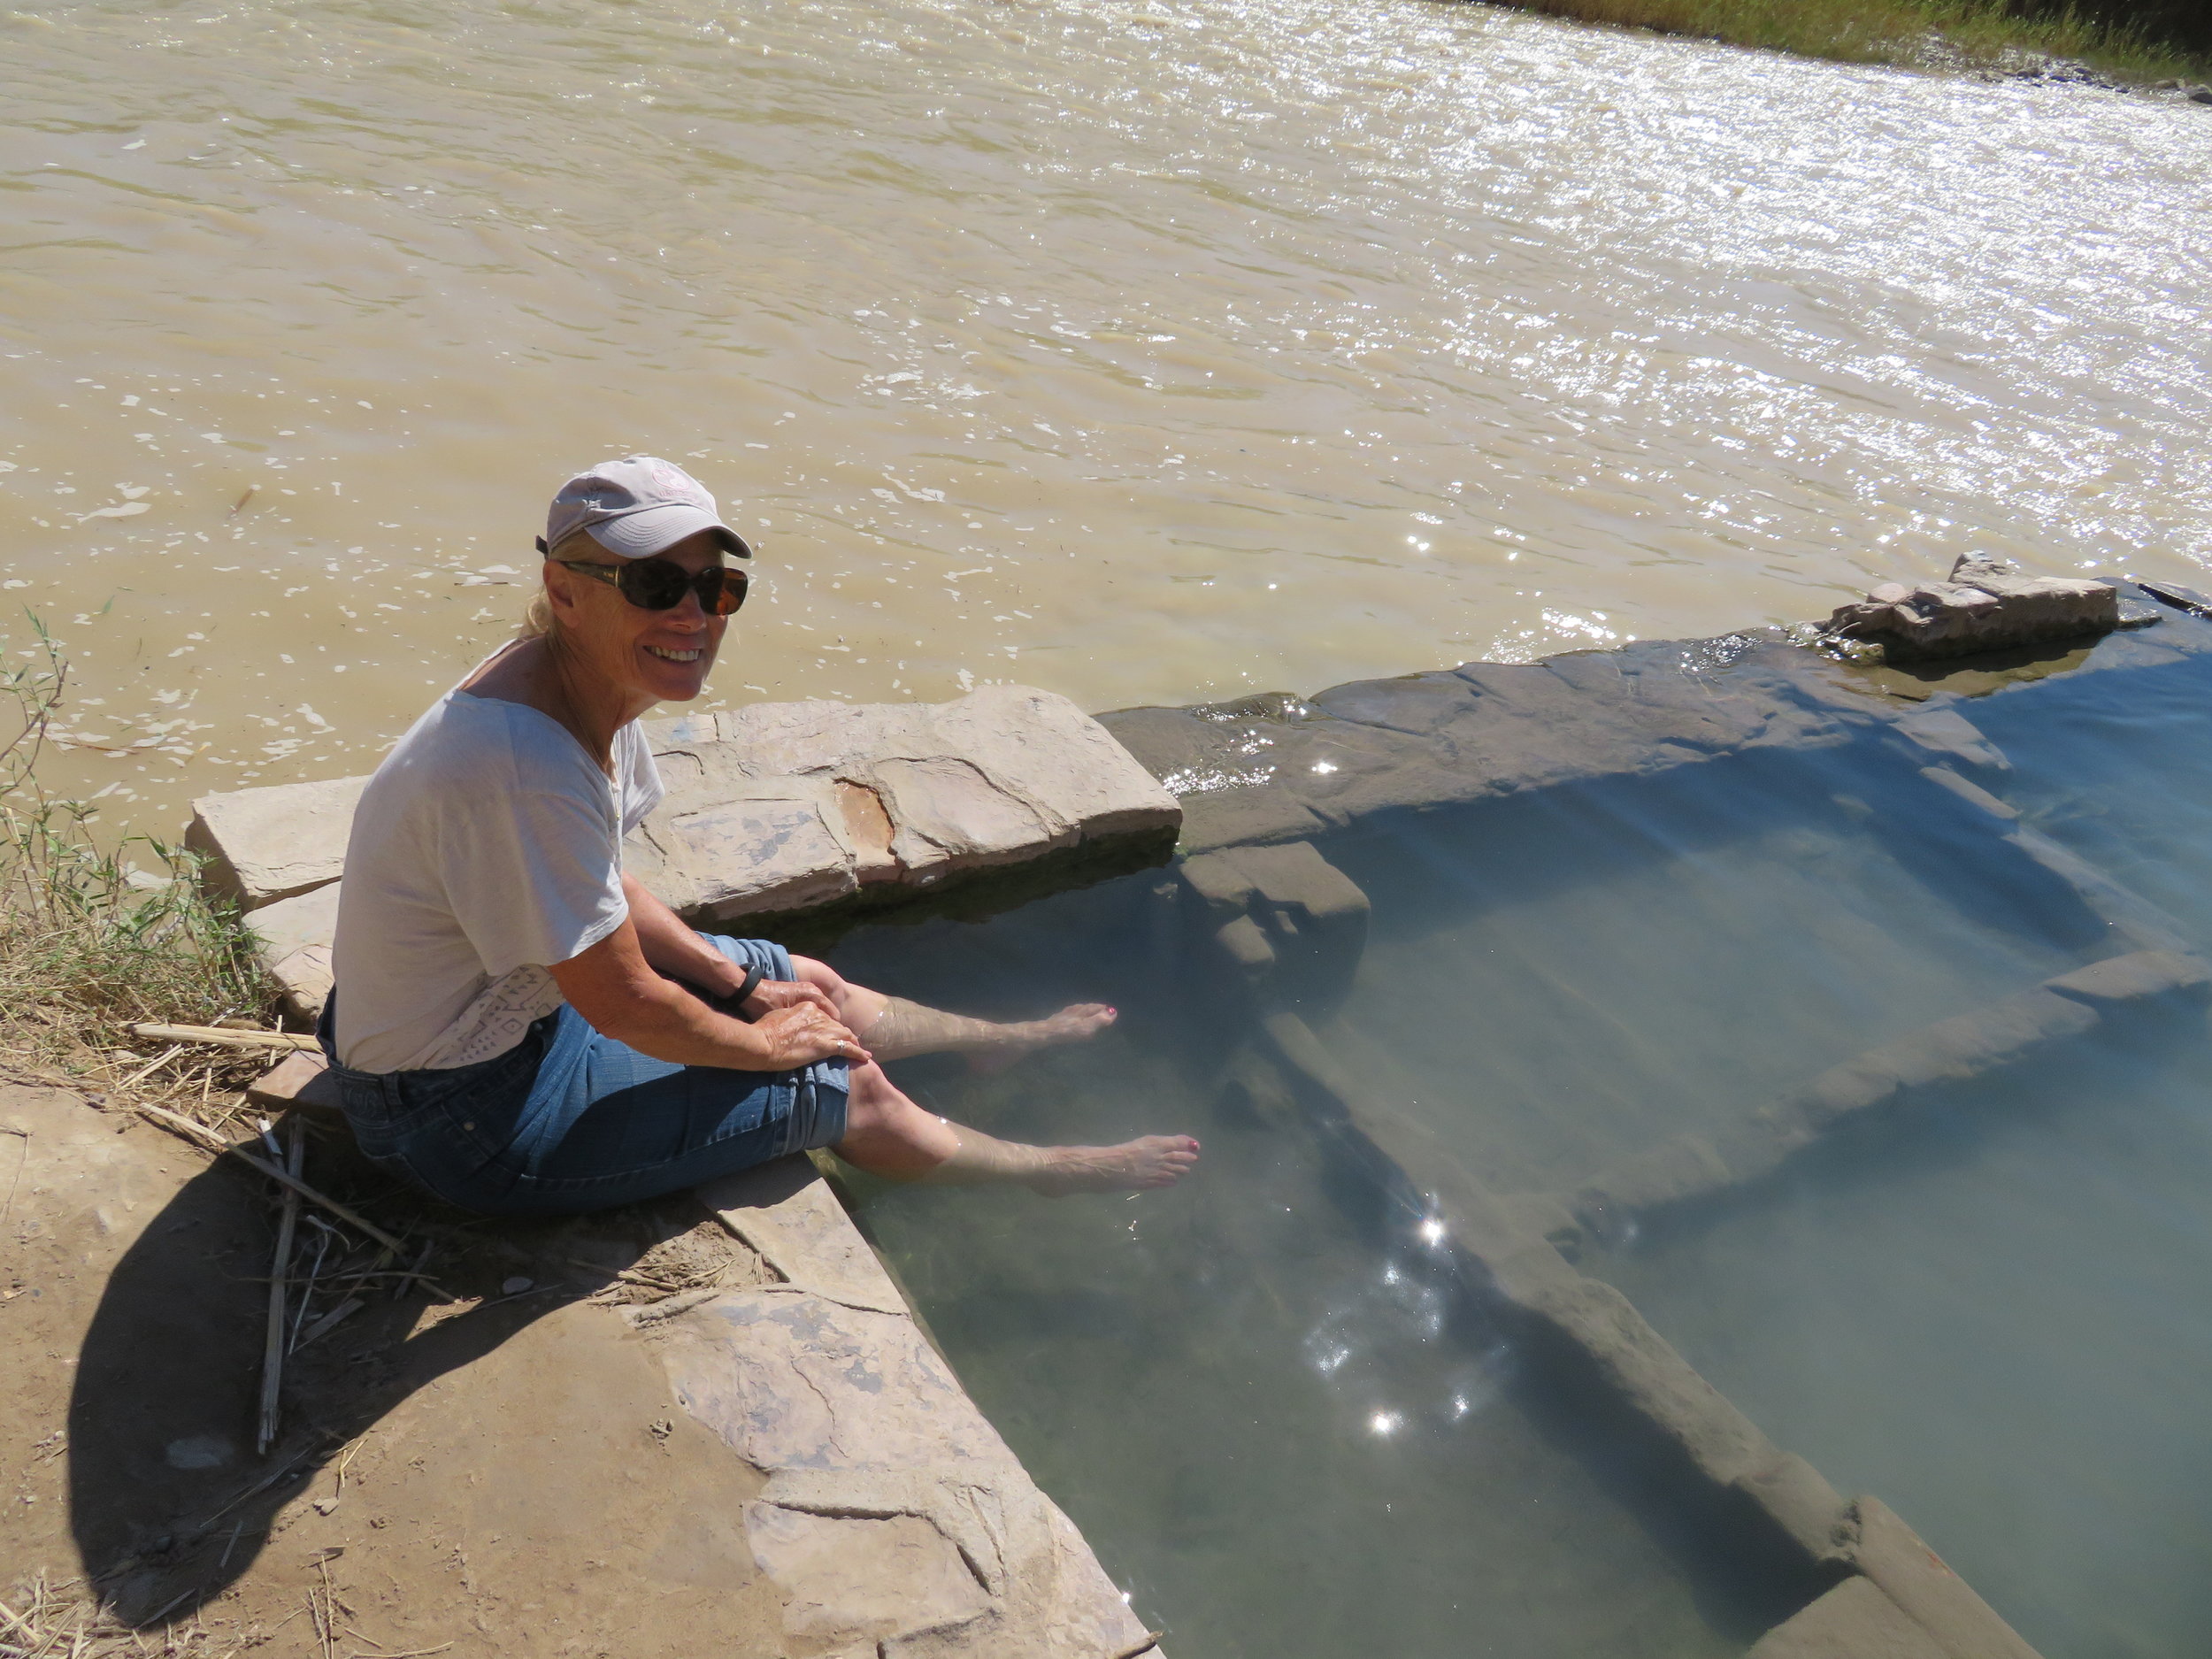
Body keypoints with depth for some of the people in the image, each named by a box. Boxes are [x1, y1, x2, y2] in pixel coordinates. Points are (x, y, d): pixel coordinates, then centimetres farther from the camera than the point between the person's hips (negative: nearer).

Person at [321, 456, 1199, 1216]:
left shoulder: (592, 683, -8)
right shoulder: (525, 765, -36)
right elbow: (625, 1006, -26)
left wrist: (742, 982, 6)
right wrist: (764, 1042, -8)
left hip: (512, 992, 8)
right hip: (462, 1115, -8)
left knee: (812, 983, 19)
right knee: (848, 1088, 2)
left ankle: (1011, 1041, 47)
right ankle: (1064, 1176, 28)